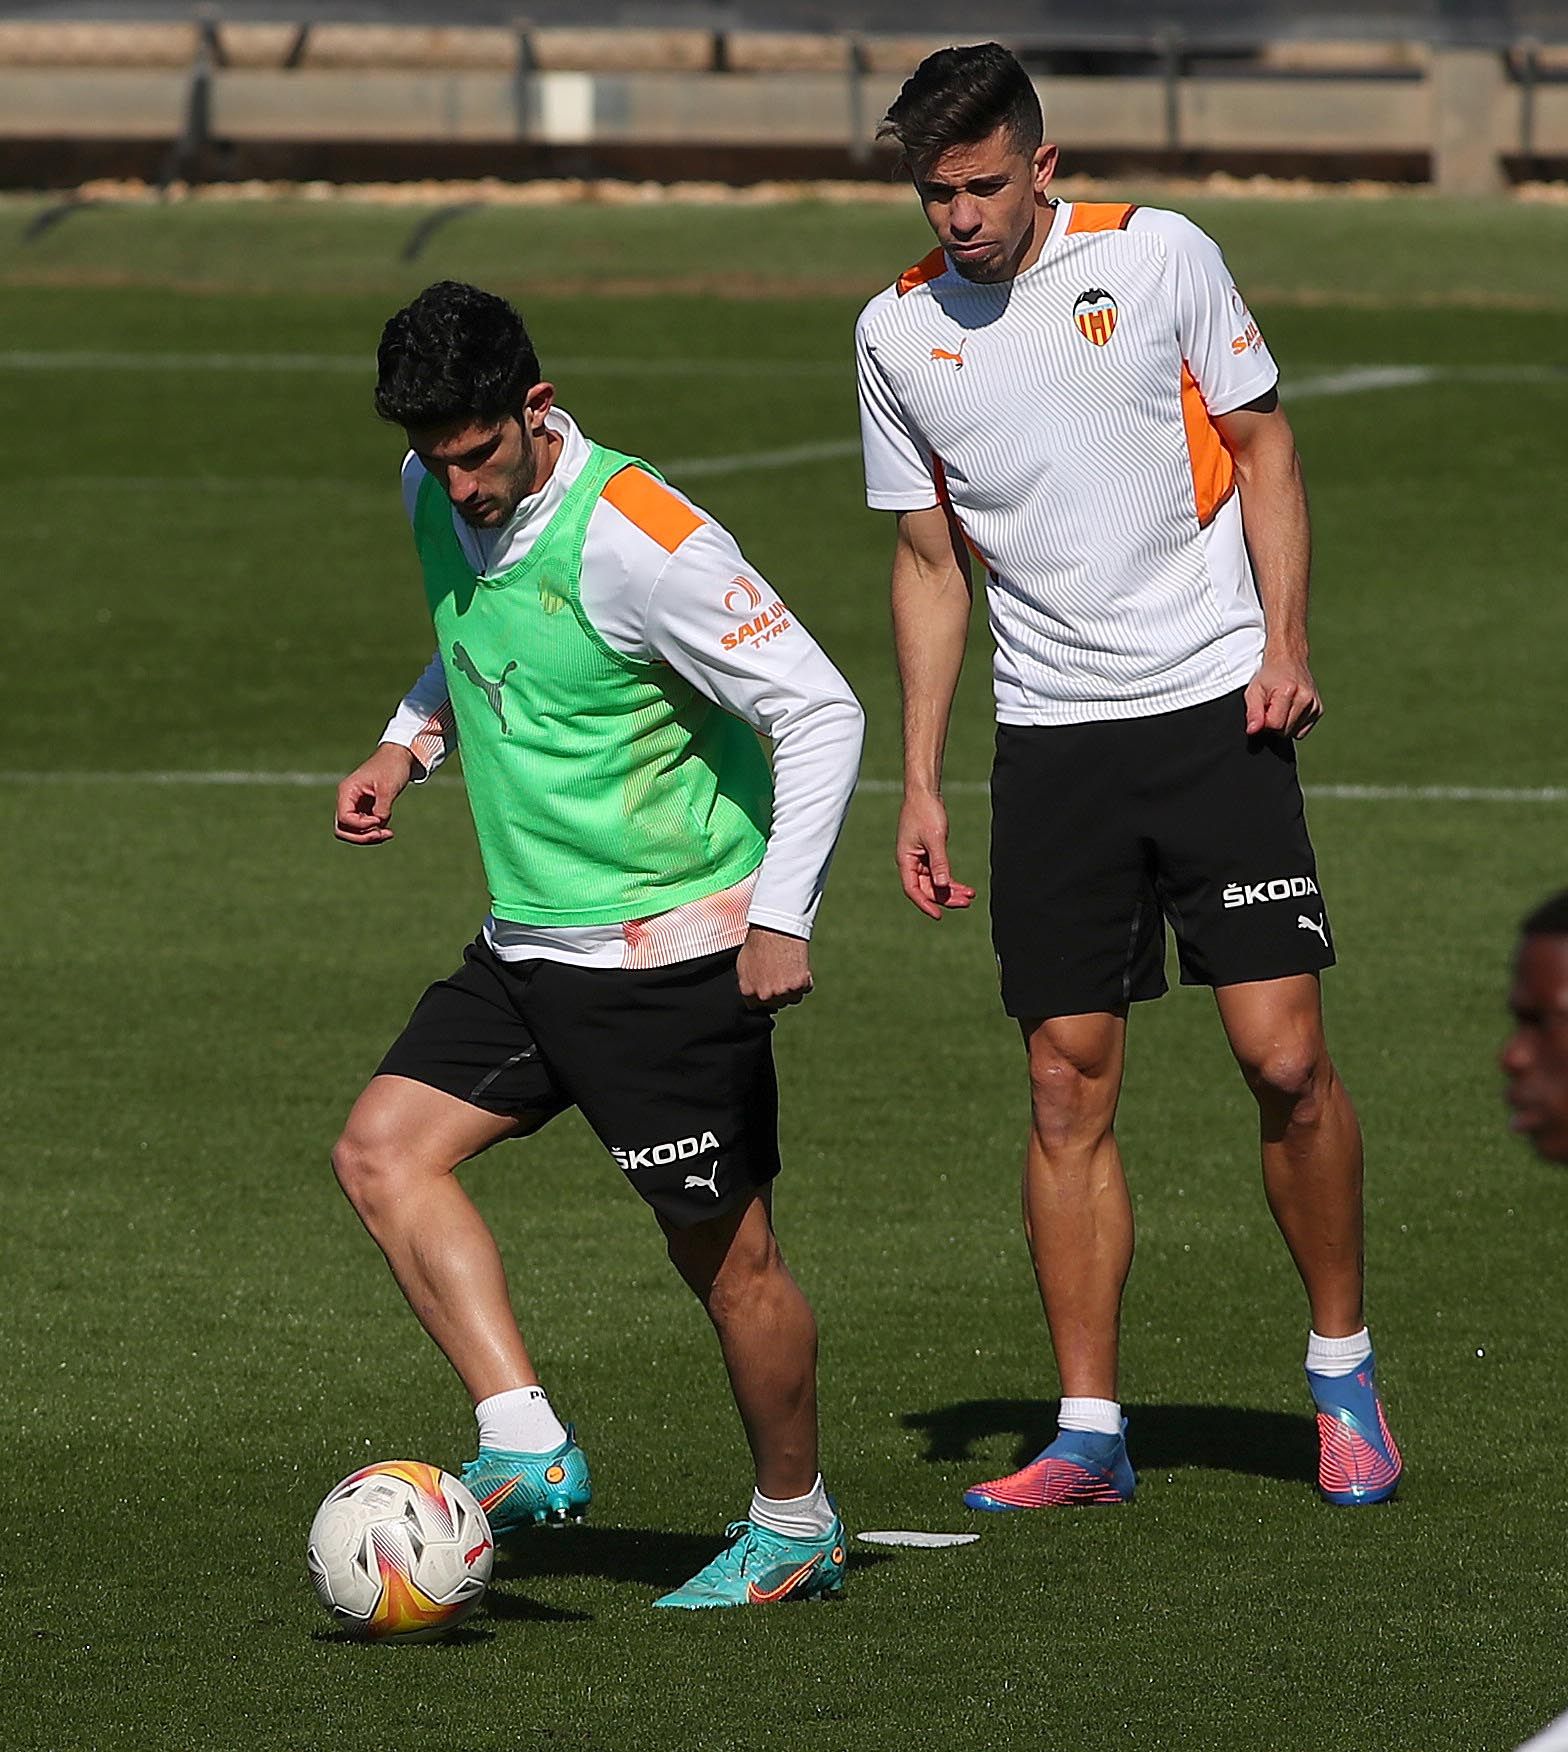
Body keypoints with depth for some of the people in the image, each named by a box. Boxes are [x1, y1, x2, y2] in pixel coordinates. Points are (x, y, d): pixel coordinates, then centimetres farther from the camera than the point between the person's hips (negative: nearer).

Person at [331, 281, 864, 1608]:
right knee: (383, 1150, -9)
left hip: (675, 951, -8)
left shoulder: (639, 541, -22)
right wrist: (407, 746, 7)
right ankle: (527, 1449, -13)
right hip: (527, 946, 8)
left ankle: (797, 1526, 20)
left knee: (724, 1249, 1)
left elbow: (821, 711, -19)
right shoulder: (438, 502, 2)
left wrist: (782, 916, -20)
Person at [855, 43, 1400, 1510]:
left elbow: (1261, 448, 4)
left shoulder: (1158, 255, -3)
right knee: (1068, 1082, -1)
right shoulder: (899, 332, 4)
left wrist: (1284, 645, -7)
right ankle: (1089, 1433, 5)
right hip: (1050, 733, 3)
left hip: (1215, 709, -2)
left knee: (1284, 1056, -8)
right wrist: (918, 781, 8)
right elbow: (930, 561, 13)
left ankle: (1342, 1372, 10)